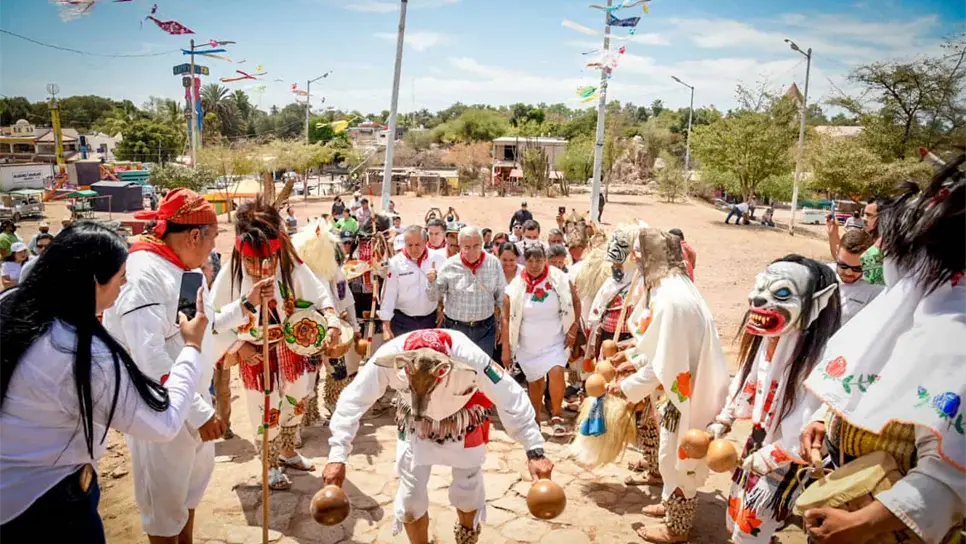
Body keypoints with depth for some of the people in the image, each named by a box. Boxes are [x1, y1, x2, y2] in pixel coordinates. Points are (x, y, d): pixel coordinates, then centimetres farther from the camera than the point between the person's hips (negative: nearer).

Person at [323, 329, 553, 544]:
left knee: (468, 492, 12)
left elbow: (511, 400, -29)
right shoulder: (387, 358, -36)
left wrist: (534, 451, -31)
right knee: (410, 498, 3)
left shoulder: (471, 359, -40)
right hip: (414, 426, 1)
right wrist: (337, 456, -26)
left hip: (464, 424, -1)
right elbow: (353, 402, -24)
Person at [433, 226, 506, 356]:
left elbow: (502, 297, 5)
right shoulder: (450, 266, -9)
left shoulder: (494, 263, -6)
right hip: (455, 328, 0)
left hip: (485, 329, 1)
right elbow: (435, 297, 0)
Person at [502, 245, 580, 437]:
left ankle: (556, 416, -4)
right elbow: (507, 320, -6)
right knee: (535, 382, 11)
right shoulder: (516, 287, -10)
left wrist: (573, 328, -3)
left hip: (555, 342, -1)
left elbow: (575, 302, 4)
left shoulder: (559, 280, -9)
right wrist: (506, 349, -8)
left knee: (556, 373, -22)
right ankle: (535, 420, 32)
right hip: (529, 345, 1)